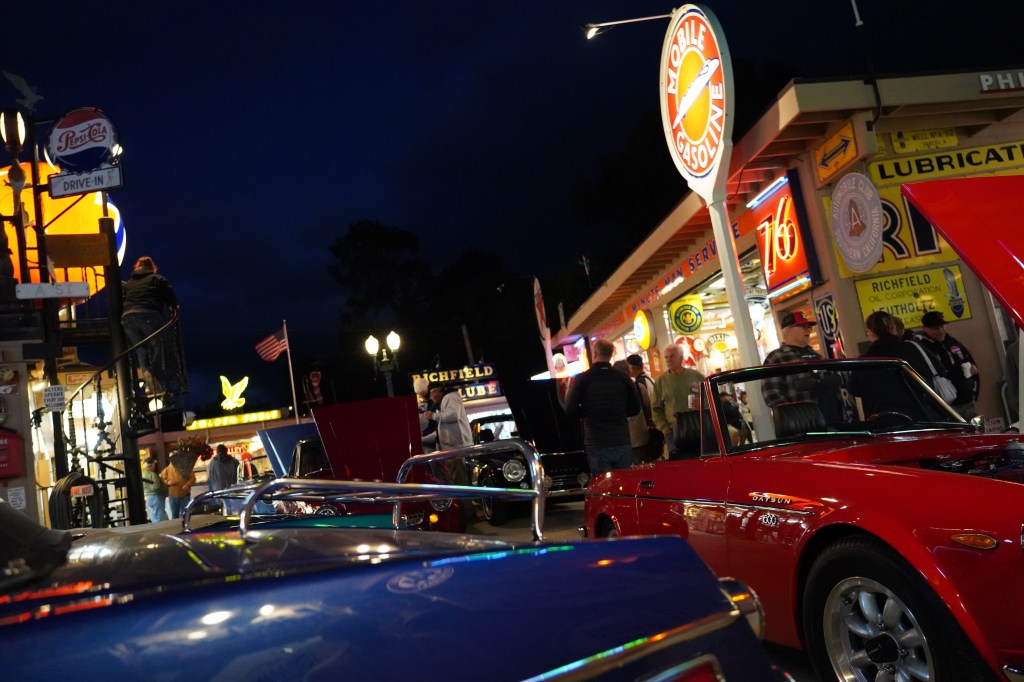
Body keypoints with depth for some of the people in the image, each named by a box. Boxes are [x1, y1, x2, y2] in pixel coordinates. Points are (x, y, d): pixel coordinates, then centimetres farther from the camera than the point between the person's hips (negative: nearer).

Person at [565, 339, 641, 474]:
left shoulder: (581, 379, -6)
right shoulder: (624, 378, 0)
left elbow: (571, 410, -5)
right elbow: (635, 408, 6)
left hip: (597, 446, -2)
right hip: (623, 444, 3)